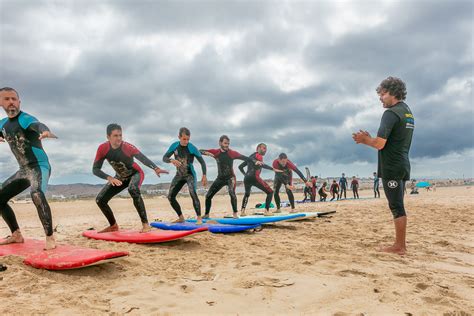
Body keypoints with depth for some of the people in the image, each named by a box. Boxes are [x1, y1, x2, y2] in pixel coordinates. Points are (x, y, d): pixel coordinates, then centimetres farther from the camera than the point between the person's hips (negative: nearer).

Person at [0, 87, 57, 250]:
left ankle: (50, 238, -30)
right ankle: (16, 235, 25)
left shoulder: (26, 119, -14)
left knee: (36, 194, -33)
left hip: (39, 166, -8)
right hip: (24, 169, 9)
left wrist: (46, 132, -61)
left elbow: (39, 125, -38)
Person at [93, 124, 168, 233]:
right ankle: (113, 226, 21)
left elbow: (143, 158, -43)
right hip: (120, 177, 5)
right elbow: (95, 169, -17)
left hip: (135, 174, -5)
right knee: (100, 200, -1)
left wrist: (156, 168, -62)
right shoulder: (103, 148, -19)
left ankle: (145, 224, -33)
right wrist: (109, 178, -35)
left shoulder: (127, 147, -29)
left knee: (132, 189, -38)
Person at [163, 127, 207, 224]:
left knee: (193, 193, -29)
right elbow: (164, 158, -5)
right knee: (170, 196, 2)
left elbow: (202, 162, -12)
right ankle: (181, 218, 17)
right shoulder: (174, 146, -5)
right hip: (179, 175, 5)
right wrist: (171, 160, -29)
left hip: (190, 174, -5)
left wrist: (204, 176, -23)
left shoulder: (192, 148, -16)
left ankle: (199, 218, -24)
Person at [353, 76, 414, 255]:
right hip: (402, 165, 10)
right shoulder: (408, 113, 17)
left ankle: (399, 247, 2)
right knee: (398, 206, 14)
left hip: (391, 167, -9)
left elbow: (379, 144, -20)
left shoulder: (391, 113, -13)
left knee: (396, 207, -4)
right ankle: (401, 244, 20)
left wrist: (364, 140, -2)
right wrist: (368, 139, 14)